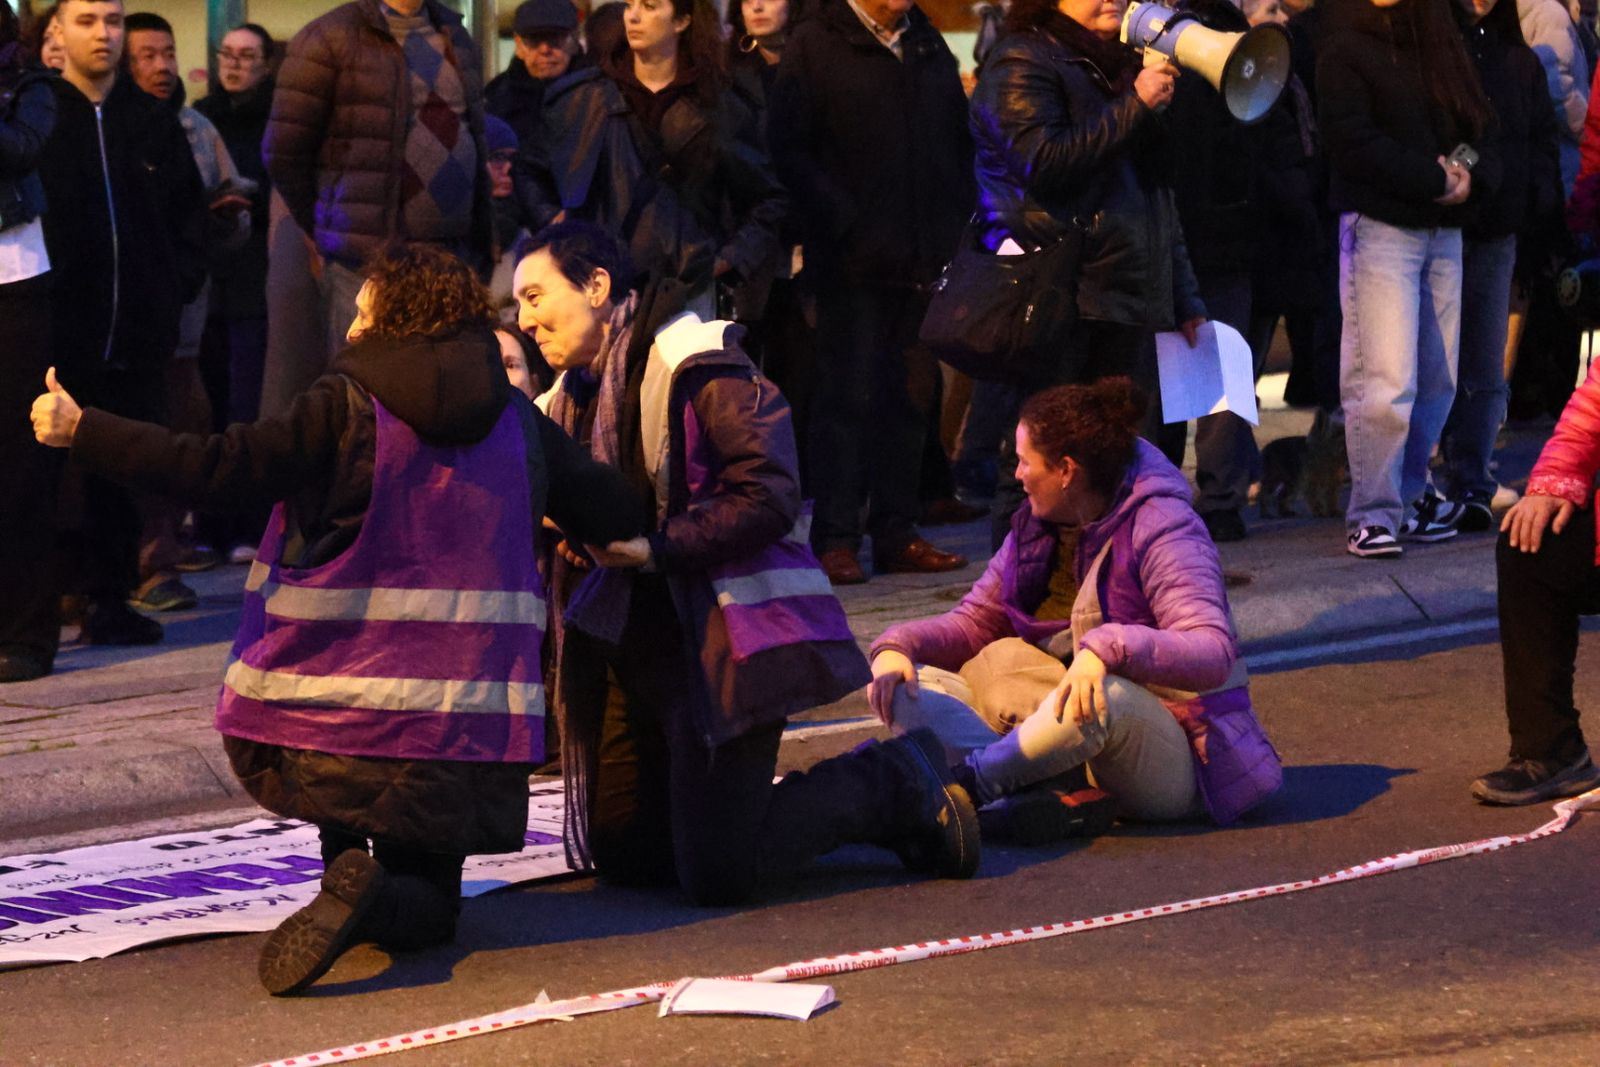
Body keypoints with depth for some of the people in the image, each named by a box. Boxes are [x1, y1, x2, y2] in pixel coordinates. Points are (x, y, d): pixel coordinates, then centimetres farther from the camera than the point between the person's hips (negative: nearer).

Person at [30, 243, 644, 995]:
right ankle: (373, 901, -20)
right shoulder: (516, 420, 7)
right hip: (468, 733, 2)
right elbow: (612, 515, 14)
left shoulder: (347, 406, -8)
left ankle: (349, 873, 3)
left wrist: (81, 431, -4)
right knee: (426, 907, 12)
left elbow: (220, 469, -11)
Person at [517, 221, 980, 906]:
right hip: (630, 652, 9)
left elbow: (770, 496, -20)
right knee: (620, 856, 8)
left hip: (721, 641, -9)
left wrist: (656, 547, -24)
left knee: (716, 876, -15)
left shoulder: (695, 367, -12)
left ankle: (897, 782, 7)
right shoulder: (570, 400, 14)